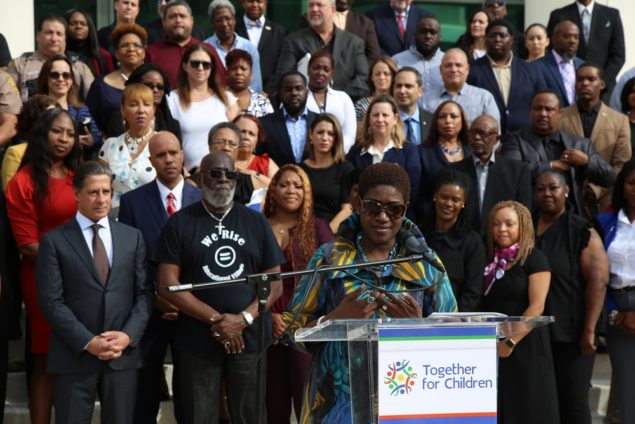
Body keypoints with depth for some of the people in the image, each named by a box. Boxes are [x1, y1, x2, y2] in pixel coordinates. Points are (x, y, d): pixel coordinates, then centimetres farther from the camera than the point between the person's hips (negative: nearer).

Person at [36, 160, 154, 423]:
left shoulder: (132, 237, 10)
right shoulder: (55, 241, 0)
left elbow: (145, 293, 6)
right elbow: (51, 301, -6)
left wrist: (128, 336, -9)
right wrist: (87, 342, -14)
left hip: (123, 354, 3)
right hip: (74, 356, -2)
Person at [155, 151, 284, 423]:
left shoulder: (256, 222, 9)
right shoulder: (179, 224, 2)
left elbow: (275, 283, 6)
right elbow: (167, 284, -5)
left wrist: (244, 319, -10)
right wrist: (216, 319, -12)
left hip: (249, 338, 2)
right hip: (196, 342, -1)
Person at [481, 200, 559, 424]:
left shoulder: (534, 259, -6)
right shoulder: (488, 260, 10)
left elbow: (536, 306, -14)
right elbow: (482, 303, 13)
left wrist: (511, 341, -19)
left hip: (525, 345, -5)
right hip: (492, 345, 5)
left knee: (527, 406, -1)